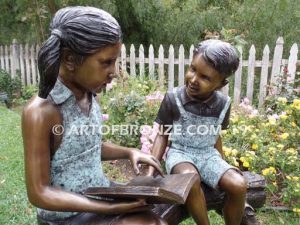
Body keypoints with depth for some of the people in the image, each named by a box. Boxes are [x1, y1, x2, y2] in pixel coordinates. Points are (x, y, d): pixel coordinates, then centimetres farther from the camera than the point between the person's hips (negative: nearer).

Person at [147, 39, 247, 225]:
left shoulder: (223, 103, -6)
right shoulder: (173, 98, -14)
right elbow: (163, 135, -5)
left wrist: (223, 164, 16)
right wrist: (151, 171, -12)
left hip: (208, 154, 3)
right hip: (180, 152, -2)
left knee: (238, 185, -20)